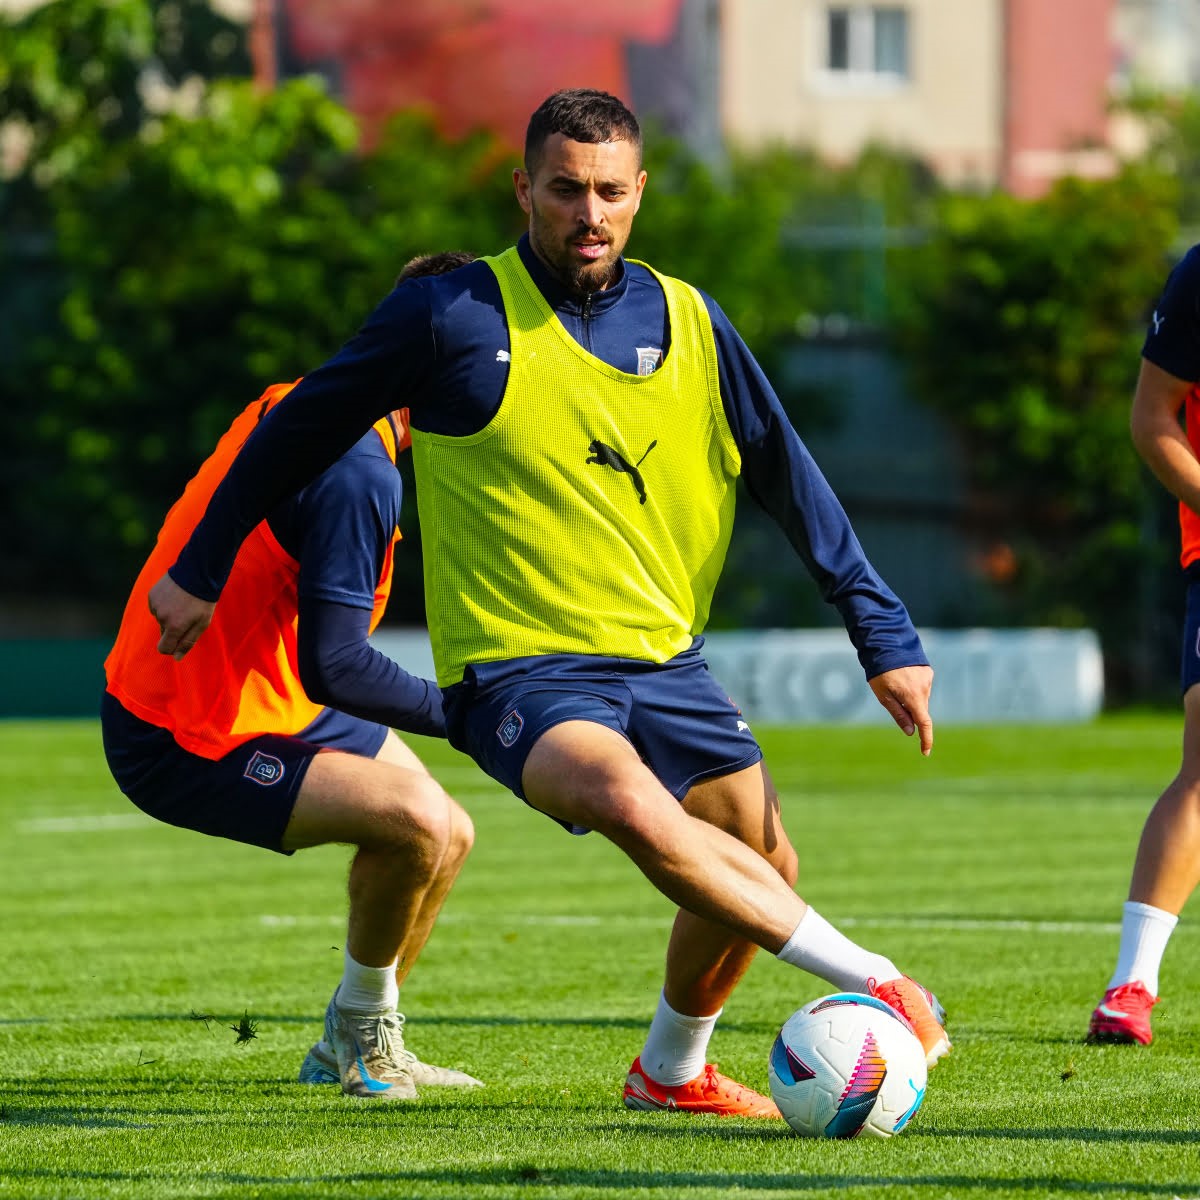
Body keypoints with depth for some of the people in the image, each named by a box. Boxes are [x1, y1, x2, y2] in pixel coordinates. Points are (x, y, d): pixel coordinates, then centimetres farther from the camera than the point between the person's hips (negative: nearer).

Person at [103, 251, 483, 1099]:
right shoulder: (359, 472, -25)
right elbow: (331, 666, -30)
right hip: (183, 741, -11)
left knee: (448, 838, 13)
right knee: (415, 821, -25)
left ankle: (353, 1049, 28)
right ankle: (361, 1035, -3)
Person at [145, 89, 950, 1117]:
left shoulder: (688, 322, 3)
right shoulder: (453, 317, -8)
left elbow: (790, 480, 11)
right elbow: (302, 430, 4)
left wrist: (883, 634, 7)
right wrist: (201, 570, 11)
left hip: (661, 655, 5)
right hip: (516, 670, -5)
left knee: (761, 870, 6)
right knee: (637, 807, -33)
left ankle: (672, 1069, 33)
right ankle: (870, 980, -28)